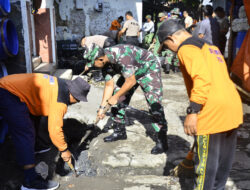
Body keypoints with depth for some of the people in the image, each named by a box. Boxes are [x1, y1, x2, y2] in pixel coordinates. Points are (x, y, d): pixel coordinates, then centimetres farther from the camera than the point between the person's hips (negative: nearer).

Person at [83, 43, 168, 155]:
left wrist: (115, 97, -22)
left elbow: (131, 81, -31)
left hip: (149, 69, -8)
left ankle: (161, 141, -11)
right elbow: (109, 85, -3)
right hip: (130, 73, 8)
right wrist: (102, 107, -2)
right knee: (120, 100, 4)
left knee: (154, 103, -18)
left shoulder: (122, 56, -38)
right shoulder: (105, 63, -12)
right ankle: (119, 132, 19)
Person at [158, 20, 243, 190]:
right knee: (224, 159, 20)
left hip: (213, 112, -9)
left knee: (207, 162, 4)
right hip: (234, 106, 9)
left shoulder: (187, 48, -7)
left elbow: (202, 78, -22)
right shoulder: (209, 46, 21)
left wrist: (192, 111, -22)